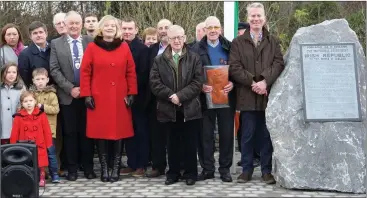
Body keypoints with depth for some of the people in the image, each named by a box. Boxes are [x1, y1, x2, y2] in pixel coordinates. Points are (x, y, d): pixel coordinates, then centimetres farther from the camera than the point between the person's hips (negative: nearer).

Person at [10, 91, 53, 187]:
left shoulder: (41, 115, -3)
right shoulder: (18, 117, -1)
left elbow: (46, 131, 0)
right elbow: (15, 133, 2)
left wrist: (48, 144, 1)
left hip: (39, 146, 0)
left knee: (41, 164, 8)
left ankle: (42, 179, 24)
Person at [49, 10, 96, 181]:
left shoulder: (90, 42, 2)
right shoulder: (56, 44, 2)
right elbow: (54, 70, -3)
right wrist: (70, 88, -10)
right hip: (68, 96, 0)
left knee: (87, 132, 7)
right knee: (70, 132, 6)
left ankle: (88, 166, 16)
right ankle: (72, 168, 14)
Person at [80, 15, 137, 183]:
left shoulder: (124, 47, 7)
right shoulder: (92, 47, 2)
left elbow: (131, 72, 7)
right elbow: (85, 72, 1)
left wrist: (131, 93, 0)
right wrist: (86, 94, -6)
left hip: (120, 98, 1)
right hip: (98, 98, -1)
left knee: (119, 131, 1)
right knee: (100, 132, 1)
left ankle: (116, 168, 9)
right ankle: (104, 168, 10)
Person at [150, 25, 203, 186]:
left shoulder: (194, 59, 4)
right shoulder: (159, 60, 8)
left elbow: (197, 83, -5)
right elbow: (154, 83, -2)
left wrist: (180, 95, -16)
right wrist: (170, 96, -15)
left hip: (190, 109, -1)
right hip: (168, 109, 1)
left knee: (190, 144, 5)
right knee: (172, 144, 9)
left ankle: (190, 173, 17)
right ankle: (173, 173, 20)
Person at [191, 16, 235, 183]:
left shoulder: (230, 47, 5)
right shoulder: (196, 49, 3)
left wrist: (233, 83, -13)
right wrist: (201, 86, -16)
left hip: (226, 96, 0)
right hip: (205, 97, 0)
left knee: (226, 133, 5)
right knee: (205, 134, 4)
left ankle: (225, 168, 15)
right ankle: (207, 168, 14)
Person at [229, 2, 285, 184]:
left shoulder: (273, 42, 11)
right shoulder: (238, 42, 8)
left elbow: (279, 64, -2)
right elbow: (234, 67, -3)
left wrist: (265, 81, -17)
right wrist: (252, 82, -14)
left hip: (268, 95, 1)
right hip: (247, 96, -1)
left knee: (266, 135, 6)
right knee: (247, 135, 4)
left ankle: (266, 170, 14)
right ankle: (246, 169, 15)